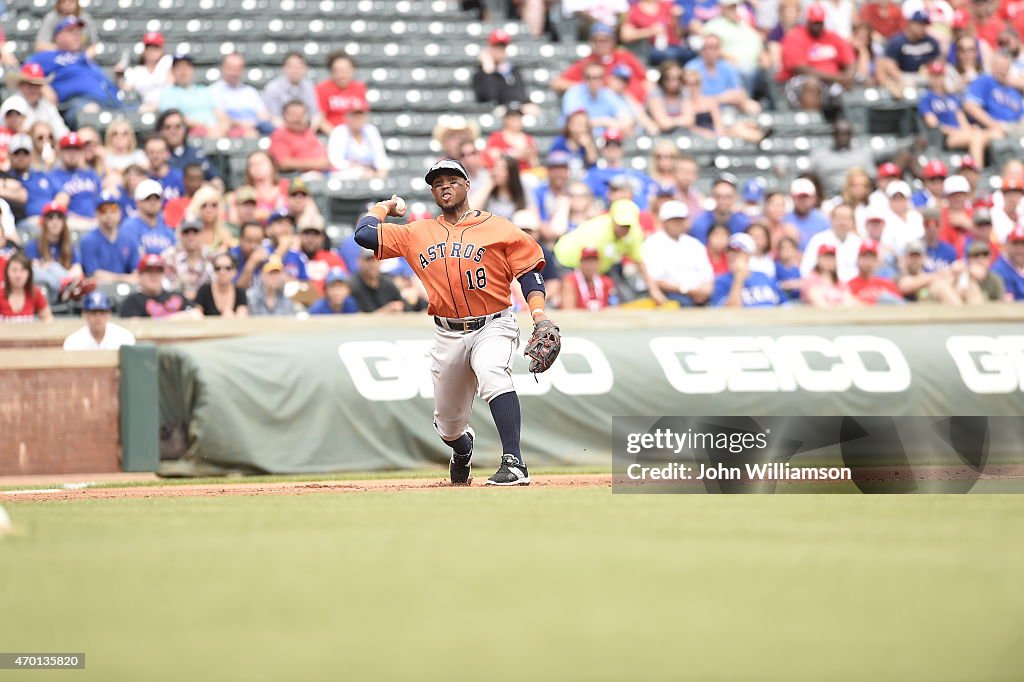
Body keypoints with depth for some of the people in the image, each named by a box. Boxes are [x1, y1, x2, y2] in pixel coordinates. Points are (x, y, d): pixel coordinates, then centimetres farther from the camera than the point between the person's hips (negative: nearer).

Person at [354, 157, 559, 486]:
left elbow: (529, 272, -1)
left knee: (492, 373, -36)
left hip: (493, 326, -4)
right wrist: (386, 206, 20)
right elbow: (364, 234, 6)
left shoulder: (498, 228, 2)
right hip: (448, 335, 4)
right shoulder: (418, 234, 10)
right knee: (448, 426, 10)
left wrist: (539, 315, -15)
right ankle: (463, 449, 49)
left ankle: (514, 463, -40)